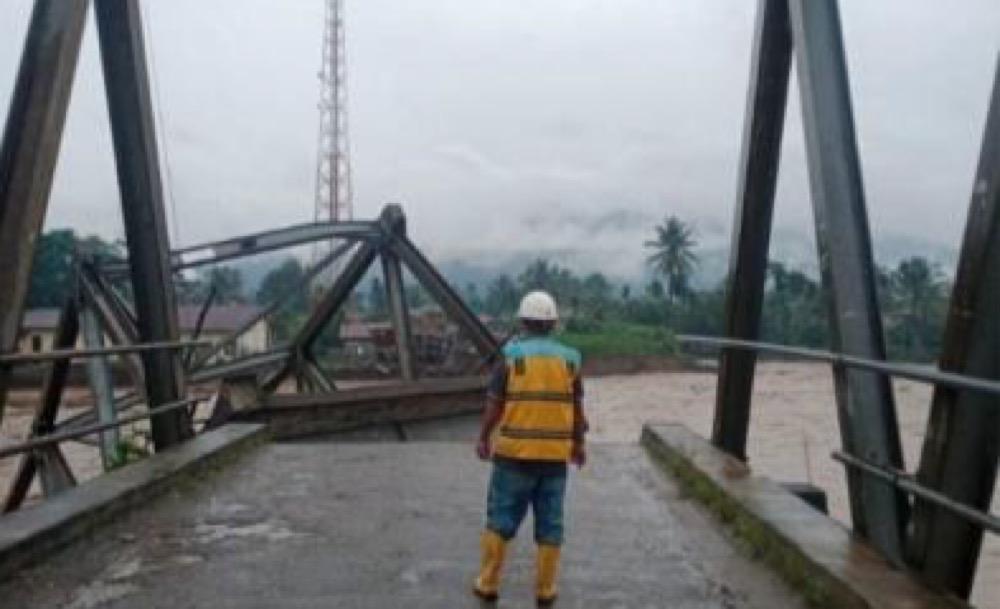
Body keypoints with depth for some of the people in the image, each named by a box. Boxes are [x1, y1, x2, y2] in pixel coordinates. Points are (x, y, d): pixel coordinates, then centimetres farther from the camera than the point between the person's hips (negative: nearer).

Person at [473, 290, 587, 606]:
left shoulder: (510, 356, -8)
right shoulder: (569, 359, 0)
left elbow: (494, 406, -6)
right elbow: (577, 409, 4)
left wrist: (483, 439, 9)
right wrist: (578, 444, 18)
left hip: (514, 452, -2)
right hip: (555, 454, 2)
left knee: (501, 519, 9)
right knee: (549, 524, 10)